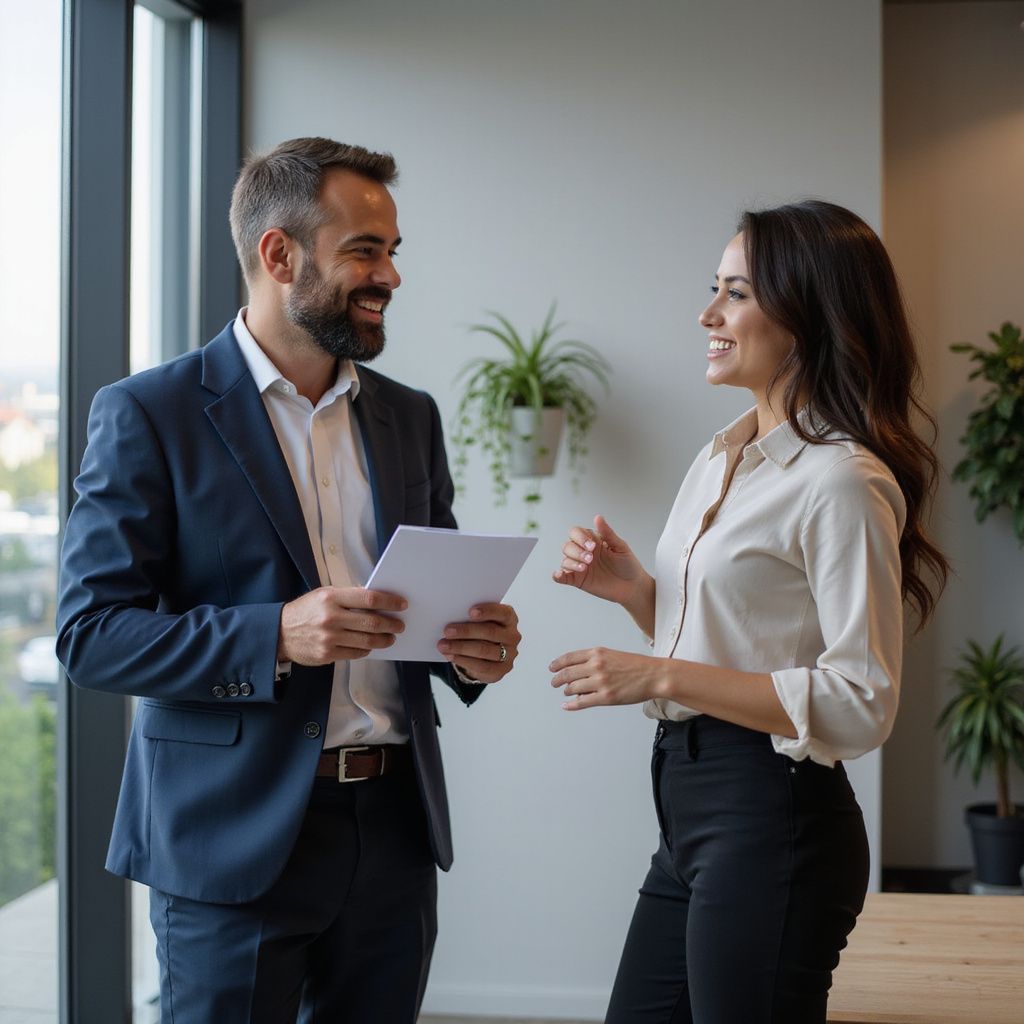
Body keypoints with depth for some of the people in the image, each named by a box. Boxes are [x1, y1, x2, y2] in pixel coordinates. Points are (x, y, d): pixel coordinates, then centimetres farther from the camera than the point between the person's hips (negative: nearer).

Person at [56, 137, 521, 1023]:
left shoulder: (409, 416, 12)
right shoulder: (148, 415, -5)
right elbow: (91, 635, -10)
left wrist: (475, 648, -5)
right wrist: (276, 636, -23)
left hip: (394, 829, 5)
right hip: (236, 840, -5)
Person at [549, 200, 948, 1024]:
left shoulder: (842, 480, -15)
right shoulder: (722, 460, 13)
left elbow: (861, 702, -19)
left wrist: (664, 677, -20)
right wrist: (632, 588, 4)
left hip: (772, 818, -9)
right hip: (692, 802, 9)